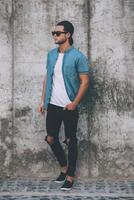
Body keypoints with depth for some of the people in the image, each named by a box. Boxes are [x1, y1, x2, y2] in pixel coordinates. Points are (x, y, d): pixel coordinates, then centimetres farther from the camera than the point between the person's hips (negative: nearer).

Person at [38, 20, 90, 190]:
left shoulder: (78, 56, -10)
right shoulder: (51, 54, 7)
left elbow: (85, 81, -11)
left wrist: (75, 103, -17)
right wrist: (43, 100, 9)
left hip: (69, 107, -5)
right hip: (53, 105, 5)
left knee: (71, 141, 3)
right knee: (50, 138, 9)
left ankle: (70, 176, 15)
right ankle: (64, 166, 31)